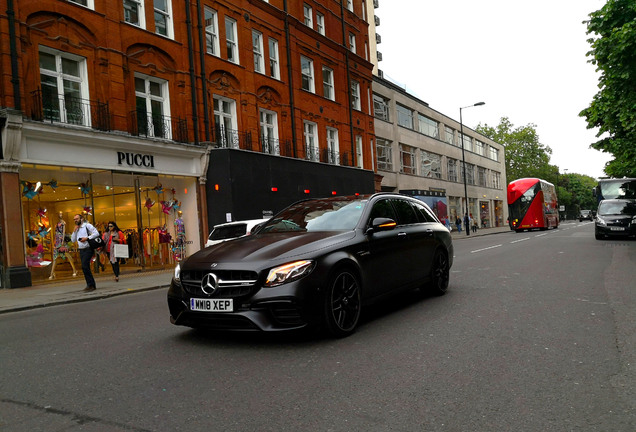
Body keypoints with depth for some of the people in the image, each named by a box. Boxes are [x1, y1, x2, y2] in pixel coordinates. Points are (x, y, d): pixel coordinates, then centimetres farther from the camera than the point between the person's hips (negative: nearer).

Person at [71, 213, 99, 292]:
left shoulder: (87, 225, -3)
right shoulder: (76, 229, 19)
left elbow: (96, 233, -12)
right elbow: (73, 240, 14)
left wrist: (87, 238, -19)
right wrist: (74, 231, 3)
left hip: (88, 249, -8)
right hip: (81, 250, 8)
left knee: (85, 266, -18)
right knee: (86, 268, 9)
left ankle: (90, 285, -13)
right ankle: (92, 285, 15)